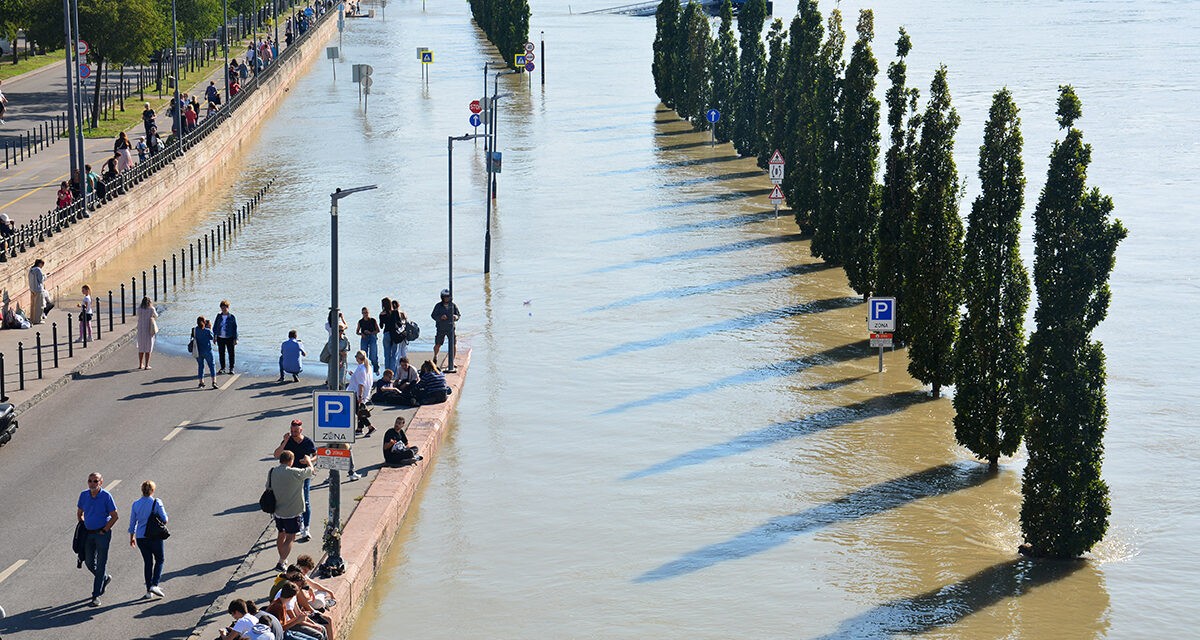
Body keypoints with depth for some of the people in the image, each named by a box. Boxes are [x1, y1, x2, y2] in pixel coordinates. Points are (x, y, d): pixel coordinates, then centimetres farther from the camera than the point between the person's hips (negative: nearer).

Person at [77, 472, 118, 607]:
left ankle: (96, 596, 1)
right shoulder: (84, 495, 2)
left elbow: (114, 516, -8)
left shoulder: (106, 496, -12)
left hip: (102, 533, -5)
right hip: (88, 534, 5)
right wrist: (82, 527, 8)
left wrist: (104, 531, -11)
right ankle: (105, 578, 39)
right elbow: (79, 513, 17)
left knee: (101, 564, -2)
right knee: (89, 563, 10)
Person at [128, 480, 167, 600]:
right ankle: (154, 585, -5)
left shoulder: (135, 504, 1)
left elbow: (132, 522, 6)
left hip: (140, 537, 4)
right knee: (159, 560, 13)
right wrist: (159, 523, 13)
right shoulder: (156, 502, -11)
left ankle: (149, 591, 13)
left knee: (147, 562, 13)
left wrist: (131, 537, 18)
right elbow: (164, 520, -11)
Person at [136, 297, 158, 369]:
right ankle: (146, 365, 1)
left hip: (141, 330, 3)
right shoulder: (151, 309, -10)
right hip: (149, 330, -3)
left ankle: (140, 364, 21)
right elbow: (156, 316, 8)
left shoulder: (139, 309, -4)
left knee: (141, 348, 16)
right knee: (148, 348, 3)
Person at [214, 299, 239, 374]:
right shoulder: (218, 316, 6)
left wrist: (235, 339, -5)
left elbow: (235, 328, -1)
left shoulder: (232, 317, -2)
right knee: (221, 353, 7)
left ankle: (231, 369, 11)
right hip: (220, 338, 3)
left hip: (229, 338, -3)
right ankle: (222, 368, 16)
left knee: (231, 353, 1)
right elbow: (215, 327, 11)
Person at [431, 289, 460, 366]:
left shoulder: (453, 305, -1)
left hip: (451, 328, 1)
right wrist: (440, 317, -21)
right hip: (441, 328, -1)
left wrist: (456, 317, -20)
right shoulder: (438, 306, -3)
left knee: (453, 345, -5)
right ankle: (435, 357, 34)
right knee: (437, 345, 3)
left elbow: (458, 315, 4)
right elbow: (433, 315, -3)